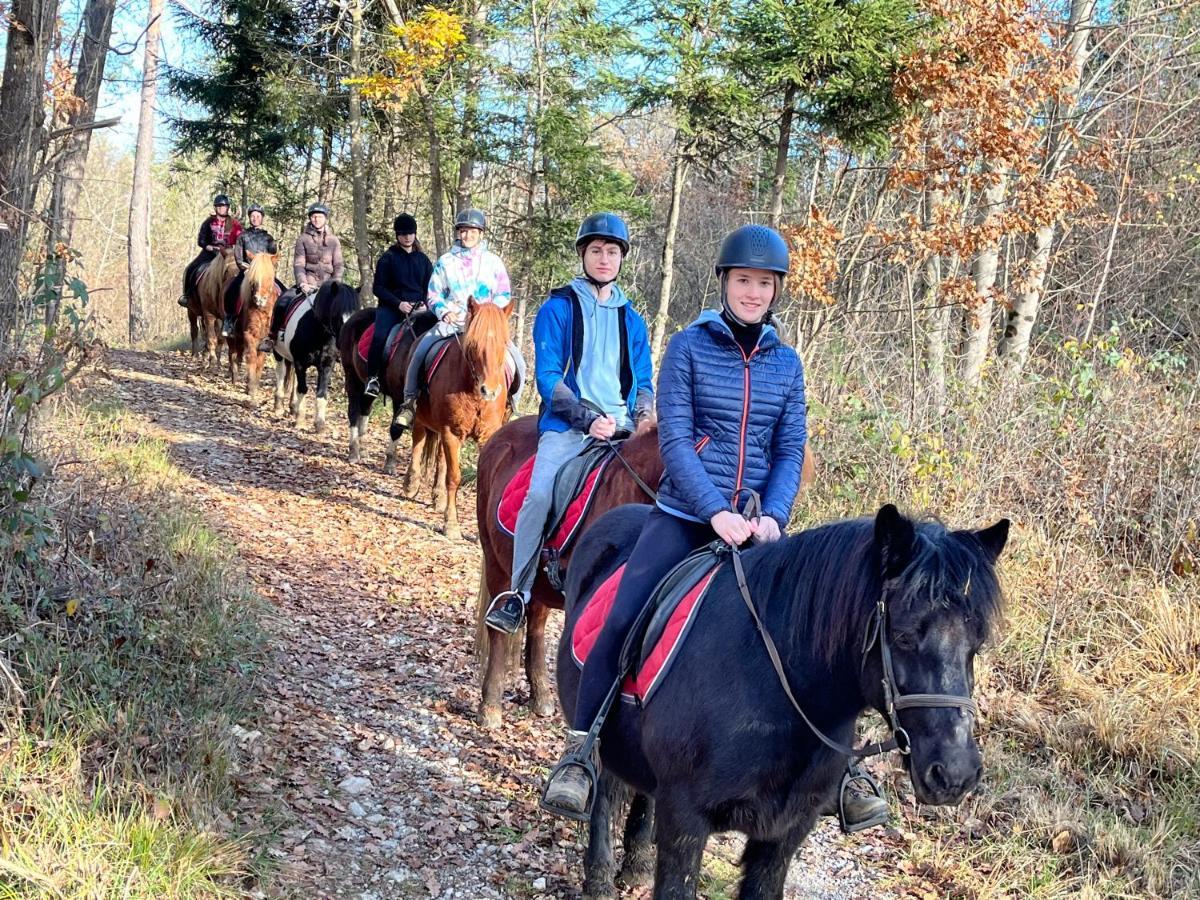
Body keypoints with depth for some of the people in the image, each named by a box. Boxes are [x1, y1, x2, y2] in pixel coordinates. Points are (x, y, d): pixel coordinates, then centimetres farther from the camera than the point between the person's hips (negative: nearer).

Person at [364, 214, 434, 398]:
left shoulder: (423, 259, 14)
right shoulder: (388, 258, 4)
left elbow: (430, 288, 18)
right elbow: (378, 288, 1)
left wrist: (424, 304, -4)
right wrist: (399, 303, -12)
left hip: (418, 307, 3)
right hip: (391, 307, -3)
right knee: (380, 337, -29)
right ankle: (372, 377, -18)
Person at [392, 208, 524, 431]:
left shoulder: (493, 262, 9)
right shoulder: (445, 262, 9)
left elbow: (505, 295, 7)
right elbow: (433, 294, 10)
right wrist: (444, 311, -10)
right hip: (451, 322, 0)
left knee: (516, 361, -18)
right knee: (420, 352, -23)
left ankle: (507, 403, 4)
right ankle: (409, 402, -8)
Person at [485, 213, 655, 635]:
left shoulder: (631, 319, 18)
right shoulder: (559, 308, 5)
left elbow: (643, 381, 21)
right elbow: (547, 376, -3)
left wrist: (644, 416, -2)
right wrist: (589, 419, -14)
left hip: (622, 428, 4)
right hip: (568, 425, -4)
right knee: (540, 492, -28)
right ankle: (518, 593, -17)